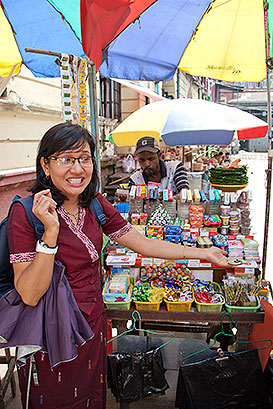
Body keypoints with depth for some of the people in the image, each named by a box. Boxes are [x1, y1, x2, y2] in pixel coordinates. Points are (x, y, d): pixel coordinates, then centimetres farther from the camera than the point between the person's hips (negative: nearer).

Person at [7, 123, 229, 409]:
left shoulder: (95, 204, -3)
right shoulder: (25, 213, -20)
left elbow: (144, 244, 1)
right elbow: (29, 295, -23)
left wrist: (203, 253, 1)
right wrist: (50, 231, -34)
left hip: (93, 323, 5)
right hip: (52, 335, -4)